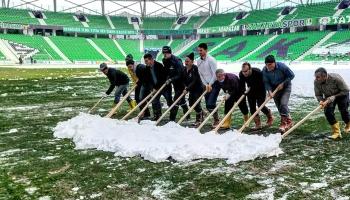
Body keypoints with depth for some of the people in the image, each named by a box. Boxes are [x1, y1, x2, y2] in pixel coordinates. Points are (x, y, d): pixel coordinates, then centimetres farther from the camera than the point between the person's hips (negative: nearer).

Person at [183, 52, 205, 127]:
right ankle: (202, 113, 38)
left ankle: (199, 120, 11)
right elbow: (184, 79, 6)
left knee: (196, 103, -8)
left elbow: (194, 81, -27)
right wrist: (186, 86, -9)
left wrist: (187, 88, -30)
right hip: (191, 89, 8)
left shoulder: (195, 68, -22)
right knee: (191, 103, 12)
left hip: (198, 88, -8)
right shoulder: (185, 69, -1)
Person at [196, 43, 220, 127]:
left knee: (210, 104, -14)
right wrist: (206, 85, -4)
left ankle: (217, 120, 1)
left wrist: (210, 85, -15)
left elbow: (215, 74, -15)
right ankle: (216, 120, 21)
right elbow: (200, 74, 6)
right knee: (208, 106, 6)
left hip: (214, 84, -7)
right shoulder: (198, 61, 7)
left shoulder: (211, 60, -13)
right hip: (206, 85, 7)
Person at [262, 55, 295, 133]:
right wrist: (269, 91, -27)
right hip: (275, 88, 4)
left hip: (285, 86, -4)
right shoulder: (264, 70, -17)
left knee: (283, 103, -20)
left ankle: (283, 123, -12)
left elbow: (291, 75, -14)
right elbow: (266, 82, -11)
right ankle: (289, 122, 25)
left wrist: (283, 83, -19)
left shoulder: (282, 66, -25)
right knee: (279, 106, 7)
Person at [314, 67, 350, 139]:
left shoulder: (336, 78, -35)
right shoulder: (316, 82, -25)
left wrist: (334, 96, -29)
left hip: (341, 95, -3)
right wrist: (321, 101, -33)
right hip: (329, 97, 3)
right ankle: (336, 132, -6)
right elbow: (318, 95, -12)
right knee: (328, 112, -15)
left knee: (343, 111, -4)